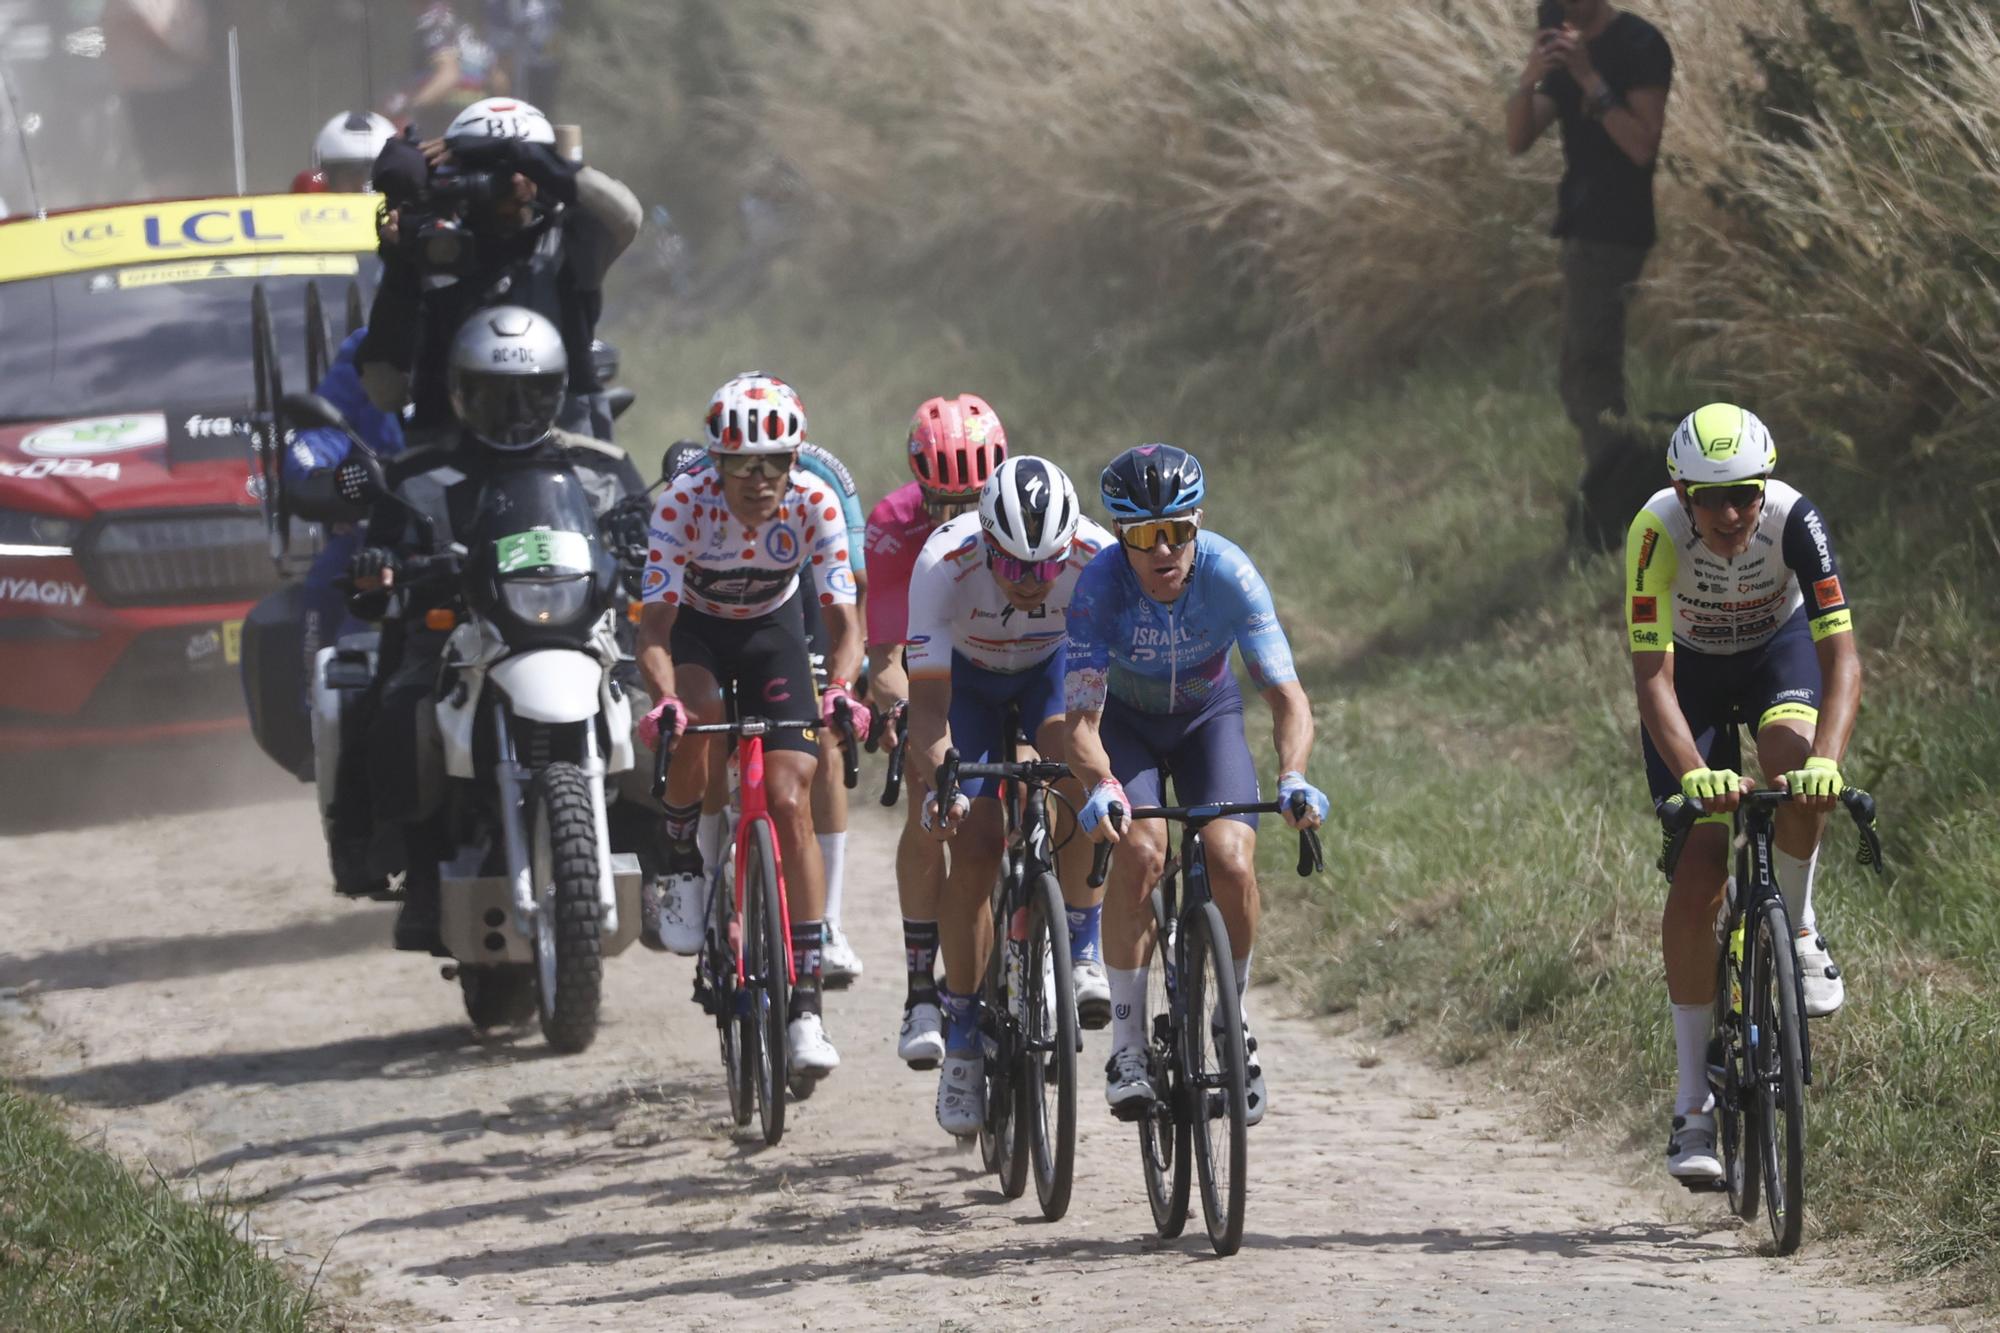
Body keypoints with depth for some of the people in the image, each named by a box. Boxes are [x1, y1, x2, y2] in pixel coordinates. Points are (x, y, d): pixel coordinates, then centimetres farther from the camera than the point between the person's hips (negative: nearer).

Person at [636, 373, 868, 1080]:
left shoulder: (813, 504, -27)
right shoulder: (685, 503, -30)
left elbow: (843, 620, -27)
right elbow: (654, 626, -32)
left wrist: (841, 689, -48)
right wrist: (665, 700, -51)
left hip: (774, 630, 1)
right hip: (696, 629, -1)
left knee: (790, 801, -13)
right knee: (694, 716, -35)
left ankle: (807, 1001, -10)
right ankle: (683, 860, -6)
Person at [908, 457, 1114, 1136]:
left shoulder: (1098, 559, -34)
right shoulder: (945, 565, -37)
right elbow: (927, 701, -36)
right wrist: (937, 781, -52)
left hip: (1053, 666, 1)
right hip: (967, 676, 0)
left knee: (1079, 771, -32)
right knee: (975, 850, -12)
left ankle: (1083, 952, -16)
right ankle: (962, 1039, 2)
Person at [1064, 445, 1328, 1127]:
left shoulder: (1229, 573, -29)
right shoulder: (1101, 584, -31)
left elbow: (1287, 695, -31)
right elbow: (1081, 719, -33)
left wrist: (1292, 777, -49)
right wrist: (1101, 789, -53)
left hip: (1206, 716, 1)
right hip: (1125, 720, -1)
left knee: (1231, 862, -22)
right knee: (1140, 850, -27)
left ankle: (1233, 1019, 3)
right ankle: (1127, 1043, -16)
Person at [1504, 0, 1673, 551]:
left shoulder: (1639, 46, -11)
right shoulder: (1567, 54, 14)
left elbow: (1643, 146, -20)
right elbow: (1518, 140, 6)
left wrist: (1590, 80, -23)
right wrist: (1528, 78, -13)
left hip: (1614, 231, -9)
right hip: (1584, 229, 9)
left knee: (1588, 372, -16)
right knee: (1589, 374, 13)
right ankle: (1611, 490, 19)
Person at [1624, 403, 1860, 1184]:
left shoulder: (1794, 519, -32)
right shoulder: (1657, 531, -33)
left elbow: (1841, 657, -36)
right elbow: (1652, 675, -36)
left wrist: (1828, 761, -52)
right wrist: (1692, 772, -52)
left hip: (1777, 651, 0)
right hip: (1690, 670, 0)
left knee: (1792, 756, -36)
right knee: (1696, 879, -11)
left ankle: (1799, 933, -8)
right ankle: (1693, 1104, -4)